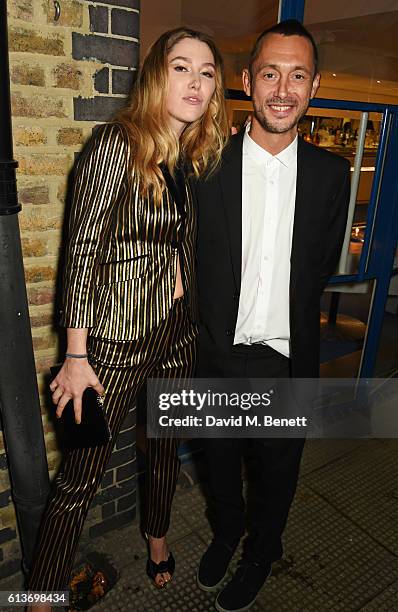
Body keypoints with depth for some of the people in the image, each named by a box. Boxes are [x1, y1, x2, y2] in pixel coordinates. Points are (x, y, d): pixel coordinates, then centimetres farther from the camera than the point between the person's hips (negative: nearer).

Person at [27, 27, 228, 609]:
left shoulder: (198, 156, 7)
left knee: (165, 445, 24)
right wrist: (76, 357, -15)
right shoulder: (116, 144, -13)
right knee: (81, 478, 5)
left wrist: (193, 314, 12)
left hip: (180, 330, 7)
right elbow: (83, 251, -15)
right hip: (119, 337, -6)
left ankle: (158, 537, 51)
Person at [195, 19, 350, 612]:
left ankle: (262, 551, 52)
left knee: (277, 469, 21)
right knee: (221, 459, 23)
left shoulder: (330, 173, -3)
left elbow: (322, 264, 5)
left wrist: (285, 318, 2)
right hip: (219, 355, 0)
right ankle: (226, 531, 55)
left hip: (289, 360, 1)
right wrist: (216, 326, -4)